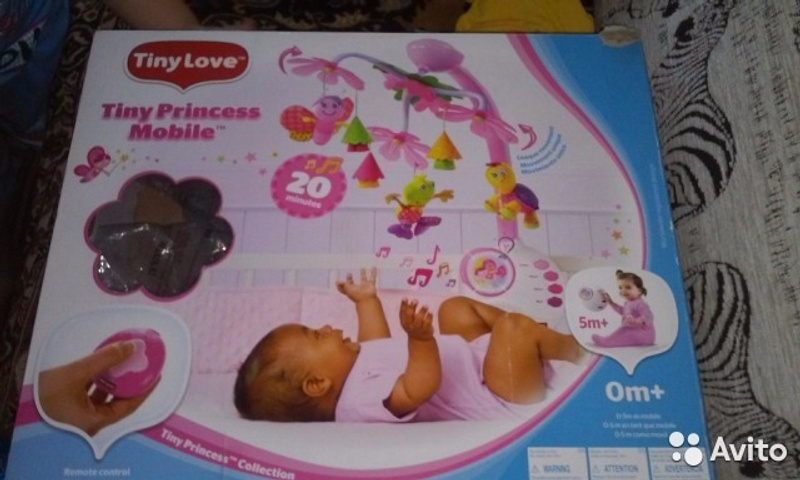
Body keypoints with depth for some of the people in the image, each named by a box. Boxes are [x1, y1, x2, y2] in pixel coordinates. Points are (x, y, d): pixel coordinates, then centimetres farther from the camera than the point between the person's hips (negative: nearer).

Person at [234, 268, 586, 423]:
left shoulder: (351, 364, 1)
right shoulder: (360, 400, -31)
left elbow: (379, 343, 19)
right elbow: (421, 386, -43)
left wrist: (366, 300, 26)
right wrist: (420, 338, -57)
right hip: (502, 401, -10)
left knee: (455, 307, 21)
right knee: (513, 329, -27)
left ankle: (535, 340, 19)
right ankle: (565, 348, 4)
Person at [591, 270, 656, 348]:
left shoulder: (640, 304, -20)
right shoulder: (628, 303, 12)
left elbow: (648, 316, -34)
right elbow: (622, 311, 34)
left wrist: (637, 321, -52)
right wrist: (611, 302, 33)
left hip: (643, 334, -11)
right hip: (634, 331, 11)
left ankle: (606, 341, -31)